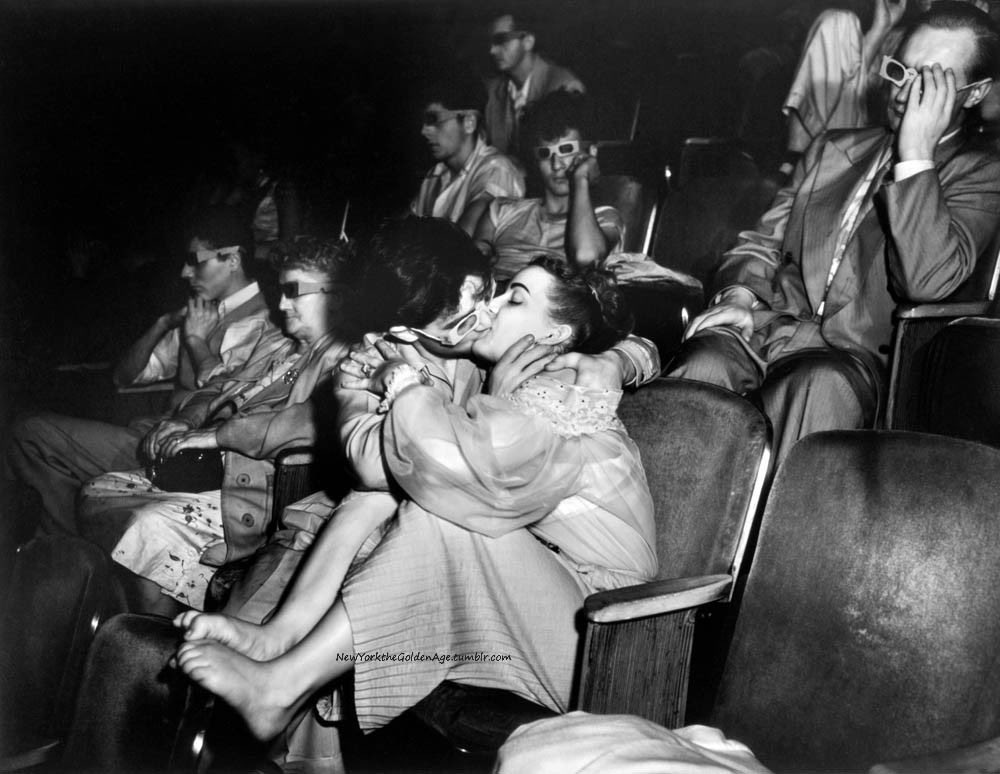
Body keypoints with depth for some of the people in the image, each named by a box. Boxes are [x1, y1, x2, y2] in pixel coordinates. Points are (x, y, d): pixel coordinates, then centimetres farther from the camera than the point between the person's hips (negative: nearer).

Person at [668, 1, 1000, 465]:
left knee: (819, 383, -39)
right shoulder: (833, 149, 24)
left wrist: (916, 152, -11)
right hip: (766, 325, 4)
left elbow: (926, 281, -11)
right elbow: (762, 242, 23)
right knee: (707, 362, -31)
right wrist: (739, 293, -1)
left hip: (853, 353, -3)